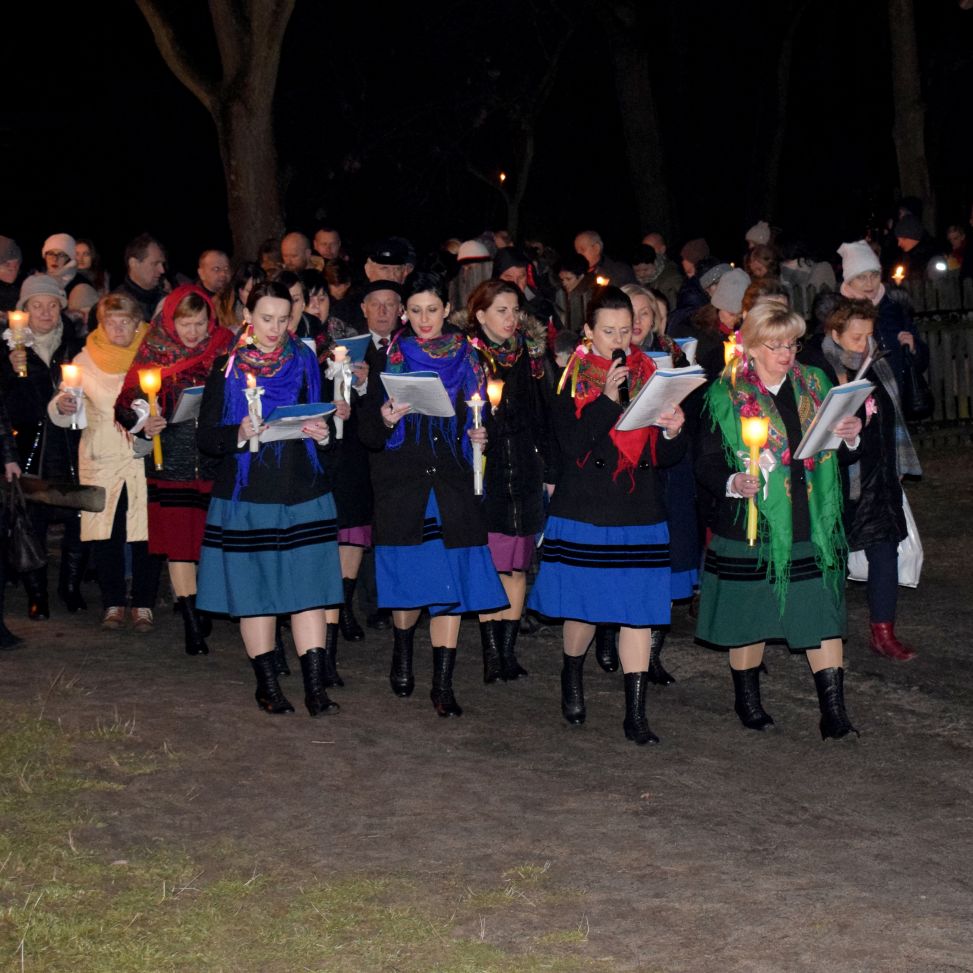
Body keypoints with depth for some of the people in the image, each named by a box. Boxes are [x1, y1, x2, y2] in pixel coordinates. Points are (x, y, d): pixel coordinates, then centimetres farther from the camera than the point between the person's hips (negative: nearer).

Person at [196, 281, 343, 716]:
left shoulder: (305, 361, 9)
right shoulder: (227, 367, 3)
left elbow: (324, 417, 15)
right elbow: (206, 436, 0)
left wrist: (324, 434, -7)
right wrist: (239, 435, -19)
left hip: (303, 492, 1)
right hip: (247, 494, -1)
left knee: (308, 587, -4)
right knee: (254, 589, 3)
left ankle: (315, 685, -3)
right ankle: (267, 684, 14)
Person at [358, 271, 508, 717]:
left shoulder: (468, 358, 9)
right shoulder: (390, 358, 4)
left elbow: (484, 418, 18)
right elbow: (367, 433, -1)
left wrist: (481, 435, -4)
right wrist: (385, 420, -22)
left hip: (453, 484, 1)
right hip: (402, 483, -1)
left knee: (451, 584, -3)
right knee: (407, 581, 0)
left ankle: (443, 684, 3)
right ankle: (402, 653, 30)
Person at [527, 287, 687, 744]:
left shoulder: (649, 375, 7)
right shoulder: (571, 380, 0)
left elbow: (667, 457, 6)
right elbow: (571, 443, -14)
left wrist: (672, 432, -16)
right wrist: (608, 397, -21)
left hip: (639, 514, 2)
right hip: (583, 512, -2)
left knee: (639, 610, -2)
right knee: (585, 607, 5)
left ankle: (636, 714, 3)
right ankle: (572, 677, 36)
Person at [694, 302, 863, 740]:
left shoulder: (814, 386, 8)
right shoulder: (726, 396, -3)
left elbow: (838, 456, 15)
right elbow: (707, 464, -6)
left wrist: (851, 438, -7)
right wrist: (733, 484, -26)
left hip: (812, 525, 3)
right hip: (751, 524, -3)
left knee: (823, 614, -3)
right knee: (749, 618, 8)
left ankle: (833, 711, 0)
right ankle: (747, 700, 28)